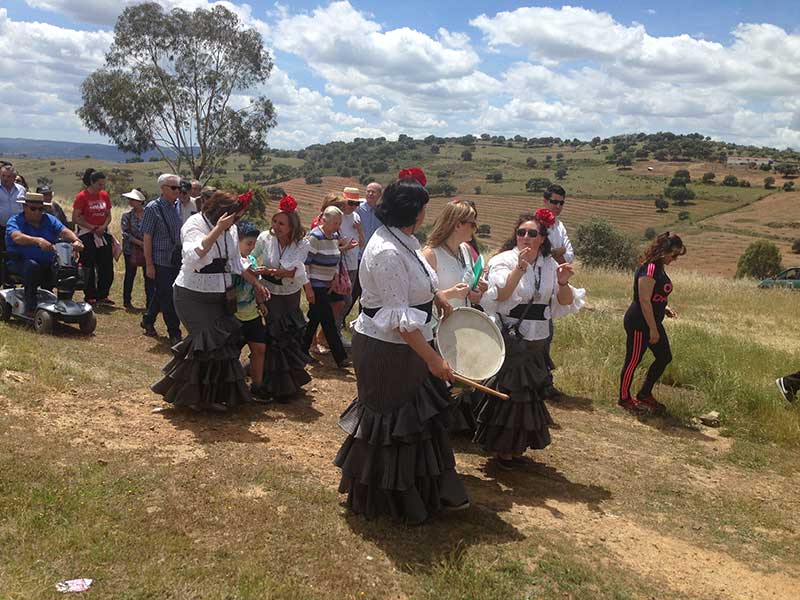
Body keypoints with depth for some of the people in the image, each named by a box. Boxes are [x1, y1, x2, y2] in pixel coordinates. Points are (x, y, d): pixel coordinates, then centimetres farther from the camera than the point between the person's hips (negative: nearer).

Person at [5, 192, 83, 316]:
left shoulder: (49, 220, 10)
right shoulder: (15, 221, -3)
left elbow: (64, 231, -8)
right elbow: (17, 237, -26)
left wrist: (75, 240, -32)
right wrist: (38, 241, -44)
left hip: (46, 265, 4)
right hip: (20, 263, -4)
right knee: (32, 266, -36)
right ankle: (30, 308, -26)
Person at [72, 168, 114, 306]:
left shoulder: (105, 195, 8)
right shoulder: (82, 196, -9)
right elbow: (75, 218, -11)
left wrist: (104, 226, -6)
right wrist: (92, 227, -15)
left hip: (102, 233, 5)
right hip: (87, 234, -5)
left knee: (107, 266, 4)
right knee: (89, 268, 1)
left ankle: (102, 295, 15)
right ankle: (90, 297, 10)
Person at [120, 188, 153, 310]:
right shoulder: (127, 215, -2)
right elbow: (125, 233, -9)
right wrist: (140, 243, -17)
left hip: (147, 249, 1)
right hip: (131, 249, -1)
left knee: (149, 275, 0)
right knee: (130, 274, 6)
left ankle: (150, 301, 9)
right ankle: (127, 301, 17)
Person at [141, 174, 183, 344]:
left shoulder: (176, 207, 9)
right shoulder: (153, 208, -9)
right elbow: (146, 238, -11)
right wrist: (149, 264, -14)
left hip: (176, 261, 6)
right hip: (160, 262, -6)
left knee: (161, 295, 17)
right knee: (167, 299, -2)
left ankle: (148, 320, 38)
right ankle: (174, 334, 6)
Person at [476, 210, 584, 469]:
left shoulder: (549, 264, 5)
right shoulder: (504, 260, -9)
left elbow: (564, 303, 4)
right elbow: (501, 295, -24)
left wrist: (563, 283, -16)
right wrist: (520, 267, -35)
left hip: (537, 342, 5)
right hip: (509, 339, -5)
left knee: (530, 394, 15)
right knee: (507, 392, 2)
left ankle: (518, 446, 32)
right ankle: (502, 448, 20)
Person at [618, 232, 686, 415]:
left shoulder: (659, 268, 9)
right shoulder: (649, 269, -21)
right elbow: (644, 300, -23)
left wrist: (664, 308, 5)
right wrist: (653, 329, -20)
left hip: (653, 322, 10)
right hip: (639, 323, -10)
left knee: (664, 357, 16)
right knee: (633, 360, 4)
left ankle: (644, 394, 28)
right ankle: (624, 398, 20)